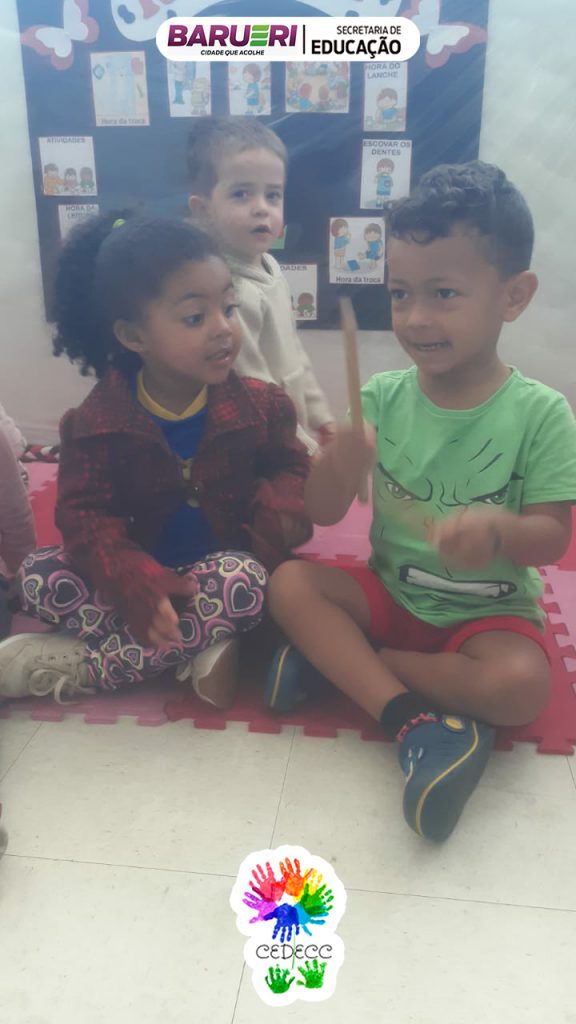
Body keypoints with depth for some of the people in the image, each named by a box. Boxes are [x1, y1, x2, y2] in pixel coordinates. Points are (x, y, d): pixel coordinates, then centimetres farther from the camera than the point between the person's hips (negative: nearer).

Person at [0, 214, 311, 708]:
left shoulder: (258, 405, -6)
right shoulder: (98, 422, -11)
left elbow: (290, 468, 6)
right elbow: (84, 513, -13)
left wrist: (280, 507, -19)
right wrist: (136, 581, -31)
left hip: (221, 569, 0)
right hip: (143, 576, 1)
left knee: (247, 578, -34)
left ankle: (79, 667, -23)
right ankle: (198, 651, -23)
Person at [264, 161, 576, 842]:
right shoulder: (383, 398, -7)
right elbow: (322, 514, -8)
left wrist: (498, 528, -34)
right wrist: (344, 457, -30)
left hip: (490, 610, -2)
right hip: (391, 593, 3)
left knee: (520, 684, -30)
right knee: (289, 583, -18)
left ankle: (337, 658, -13)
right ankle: (414, 721, -24)